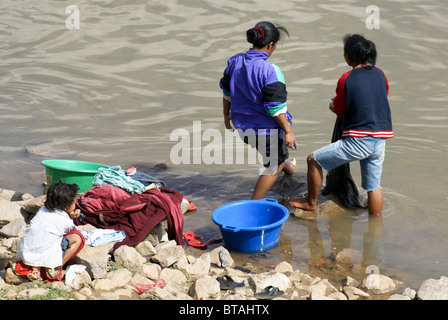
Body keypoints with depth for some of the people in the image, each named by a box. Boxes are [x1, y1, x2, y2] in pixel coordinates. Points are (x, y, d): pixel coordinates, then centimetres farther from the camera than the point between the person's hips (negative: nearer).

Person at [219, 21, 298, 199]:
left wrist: (226, 114, 23)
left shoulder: (235, 61, -5)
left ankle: (284, 165, 63)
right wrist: (288, 131, -14)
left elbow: (227, 92, 9)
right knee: (272, 168, 12)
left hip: (242, 126, 8)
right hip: (267, 129, -8)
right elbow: (275, 107, -23)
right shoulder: (270, 71, -27)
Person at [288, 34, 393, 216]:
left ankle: (311, 203, 23)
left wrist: (333, 105, 26)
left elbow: (340, 111, 2)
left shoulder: (346, 80, -8)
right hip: (380, 140, 6)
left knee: (313, 160, 10)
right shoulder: (379, 74, 7)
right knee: (374, 187, 17)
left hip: (358, 141, -6)